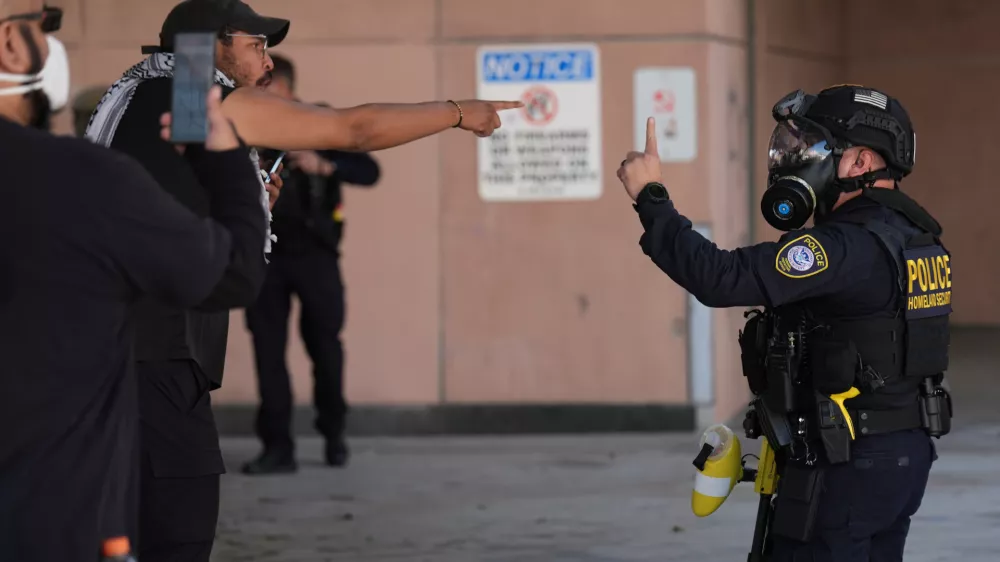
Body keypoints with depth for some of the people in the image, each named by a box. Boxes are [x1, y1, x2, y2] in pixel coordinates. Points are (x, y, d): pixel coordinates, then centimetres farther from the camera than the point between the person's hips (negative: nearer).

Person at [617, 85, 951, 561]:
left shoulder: (852, 246, -22)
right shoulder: (912, 237, 9)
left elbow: (723, 278, -28)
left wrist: (650, 197, -20)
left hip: (846, 466, -10)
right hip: (904, 453, 10)